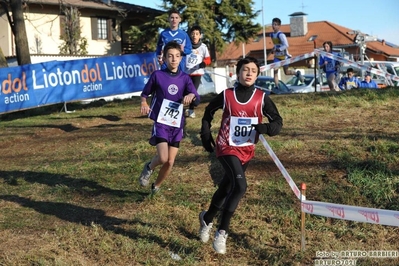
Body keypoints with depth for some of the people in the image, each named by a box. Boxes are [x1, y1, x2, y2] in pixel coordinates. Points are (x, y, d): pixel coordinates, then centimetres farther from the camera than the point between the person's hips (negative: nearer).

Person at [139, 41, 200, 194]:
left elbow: (197, 99, -10)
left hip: (177, 125, 3)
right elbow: (145, 93, 6)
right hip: (161, 123, -3)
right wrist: (144, 104, -14)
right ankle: (149, 167, 16)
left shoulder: (185, 78, 1)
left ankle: (156, 187, 31)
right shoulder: (157, 75, -5)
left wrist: (191, 95, -33)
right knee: (163, 158, -19)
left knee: (170, 162, 6)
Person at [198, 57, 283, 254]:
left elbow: (278, 123, -5)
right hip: (227, 148, -3)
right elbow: (208, 113, 10)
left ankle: (207, 219, 43)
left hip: (247, 151, 4)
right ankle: (222, 232, -10)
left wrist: (264, 127, -26)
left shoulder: (262, 98, -5)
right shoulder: (226, 95, -7)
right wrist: (206, 137, 6)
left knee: (227, 188, 16)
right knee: (240, 186, -23)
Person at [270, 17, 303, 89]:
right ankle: (276, 86, -7)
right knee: (275, 70, -9)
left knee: (286, 72, 7)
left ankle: (297, 73, 36)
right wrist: (273, 49, 3)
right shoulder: (272, 35, 3)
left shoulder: (281, 35, -21)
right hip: (277, 56, 6)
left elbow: (286, 45, -26)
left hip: (284, 56, -6)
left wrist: (277, 49, -31)